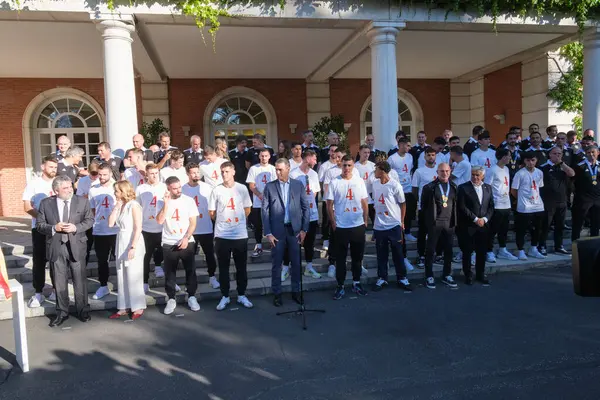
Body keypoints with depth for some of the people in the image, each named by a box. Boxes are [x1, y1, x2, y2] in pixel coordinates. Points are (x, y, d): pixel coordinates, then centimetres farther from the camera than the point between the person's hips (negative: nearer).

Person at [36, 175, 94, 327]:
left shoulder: (82, 201, 0)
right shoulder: (45, 203, 1)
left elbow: (89, 220, 1)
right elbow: (39, 224, 2)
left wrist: (76, 227, -16)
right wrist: (54, 228, -17)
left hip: (76, 246, -1)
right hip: (56, 248, 1)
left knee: (80, 280, 7)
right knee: (59, 282, 10)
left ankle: (83, 310, 22)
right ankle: (62, 312, 23)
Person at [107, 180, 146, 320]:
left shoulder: (133, 205, -11)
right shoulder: (119, 206, 11)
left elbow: (138, 228, -16)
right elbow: (111, 224, 4)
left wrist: (133, 247, -21)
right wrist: (116, 207, -1)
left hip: (132, 243, -8)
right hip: (121, 244, 8)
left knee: (133, 277, 0)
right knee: (122, 278, 11)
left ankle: (138, 307, 11)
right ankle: (124, 307, 20)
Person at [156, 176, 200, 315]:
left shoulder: (189, 201, -2)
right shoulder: (163, 202, -1)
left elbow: (193, 222, -3)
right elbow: (159, 221, -14)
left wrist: (186, 238, -14)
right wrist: (166, 204, -21)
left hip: (187, 242, 0)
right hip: (169, 244, 1)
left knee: (190, 271, 5)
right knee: (169, 273, 8)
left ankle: (192, 297, 20)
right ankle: (171, 299, 20)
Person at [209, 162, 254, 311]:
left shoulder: (242, 188, 0)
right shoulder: (216, 190, -3)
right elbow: (212, 213, 5)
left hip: (240, 235, 1)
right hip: (221, 235, 0)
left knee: (241, 267, 10)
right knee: (223, 268, 8)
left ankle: (242, 295, 24)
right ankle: (225, 296, 21)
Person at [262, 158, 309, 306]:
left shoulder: (298, 185, 2)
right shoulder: (269, 187, -1)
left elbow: (305, 207, 4)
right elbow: (265, 211, -2)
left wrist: (304, 229, -2)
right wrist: (268, 233, -8)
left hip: (295, 229, 1)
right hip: (277, 230, -1)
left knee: (296, 263, 10)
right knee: (276, 264, 7)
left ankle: (296, 291, 25)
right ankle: (277, 293, 20)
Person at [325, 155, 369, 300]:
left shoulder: (359, 182, 4)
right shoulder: (334, 182, -4)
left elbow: (364, 203, 9)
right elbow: (329, 205, -3)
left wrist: (365, 221, 5)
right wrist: (333, 223, -6)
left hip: (358, 226, 3)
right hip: (341, 227, -3)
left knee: (357, 256, 13)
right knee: (340, 258, 5)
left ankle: (356, 283, 27)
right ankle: (340, 286, 15)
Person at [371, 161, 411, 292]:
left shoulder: (395, 185, -12)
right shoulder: (375, 184, 3)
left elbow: (403, 204, -2)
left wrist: (402, 221, 0)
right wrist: (376, 218, 13)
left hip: (394, 225, -4)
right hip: (378, 226, 4)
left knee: (398, 254, 7)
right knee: (381, 254, 11)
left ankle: (402, 278, 19)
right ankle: (382, 278, 22)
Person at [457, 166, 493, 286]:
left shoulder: (488, 187, 11)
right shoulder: (463, 188, -4)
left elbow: (491, 206, 10)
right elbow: (462, 207, -10)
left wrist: (485, 219, -5)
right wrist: (475, 219, -12)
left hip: (483, 225, 4)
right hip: (468, 226, -4)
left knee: (482, 251, 9)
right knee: (467, 251, 3)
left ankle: (480, 274, 22)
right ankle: (468, 275, 14)